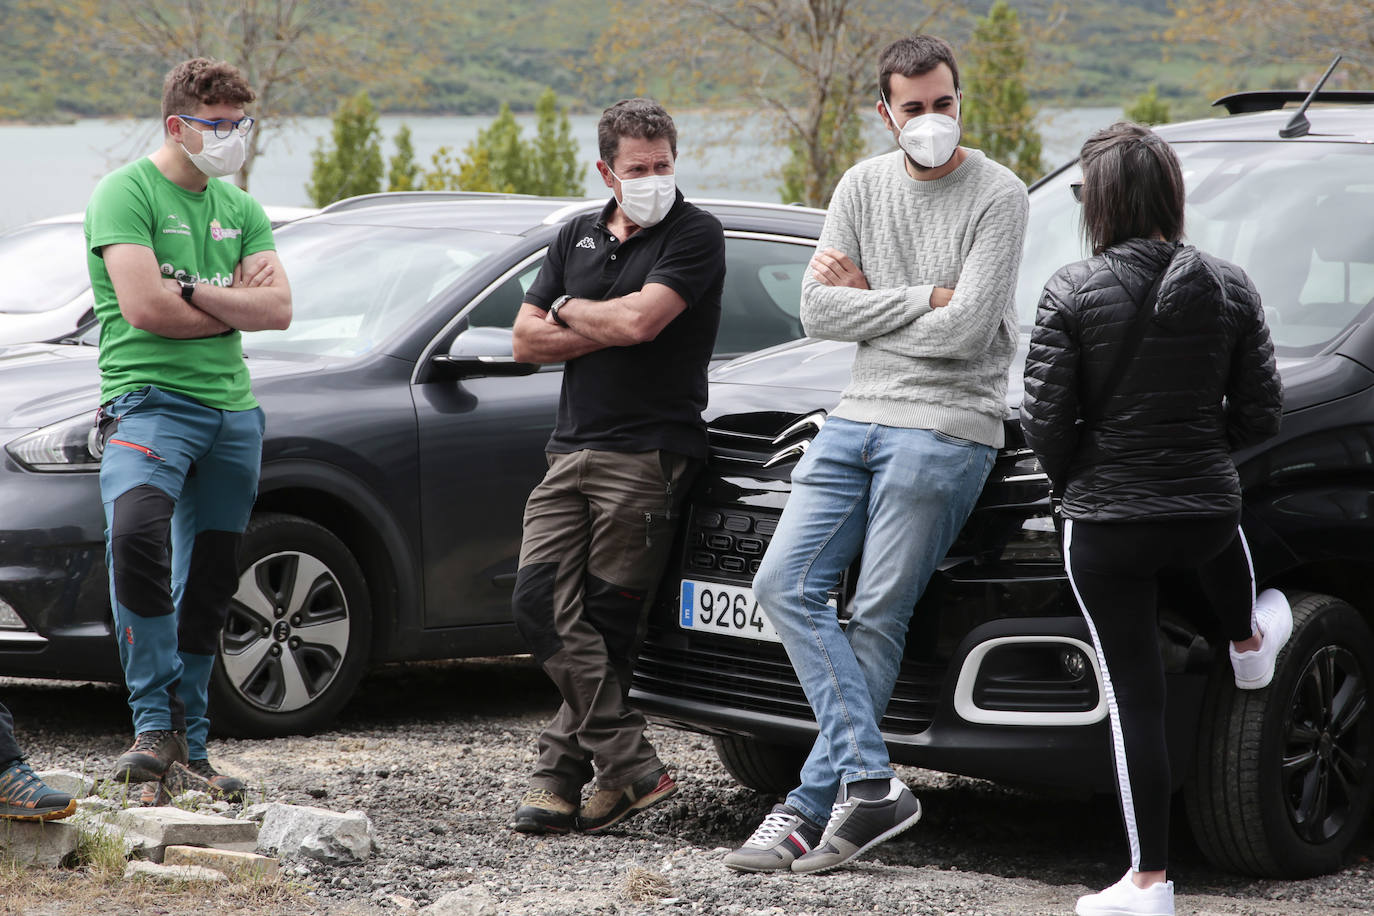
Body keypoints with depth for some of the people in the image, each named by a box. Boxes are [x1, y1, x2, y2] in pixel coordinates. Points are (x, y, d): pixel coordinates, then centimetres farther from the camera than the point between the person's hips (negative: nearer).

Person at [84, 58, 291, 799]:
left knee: (209, 582, 8)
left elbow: (279, 308, 3)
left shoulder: (240, 209, 16)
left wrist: (194, 292, -11)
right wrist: (235, 306, -2)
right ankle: (154, 722, -25)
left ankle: (188, 744, 17)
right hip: (148, 398, -7)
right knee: (137, 533, -31)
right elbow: (144, 307, -16)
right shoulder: (127, 193, -4)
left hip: (233, 408, 7)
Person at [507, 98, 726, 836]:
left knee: (603, 622, -4)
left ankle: (563, 769, 3)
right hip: (571, 449, 6)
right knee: (541, 603, -7)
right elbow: (526, 340, 12)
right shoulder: (578, 237, 18)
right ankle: (630, 766, -8)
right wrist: (609, 329, -3)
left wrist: (568, 311, 2)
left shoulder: (694, 234, -1)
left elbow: (640, 318, -17)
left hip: (648, 454, -6)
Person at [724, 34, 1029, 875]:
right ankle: (871, 784, -9)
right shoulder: (864, 185, 11)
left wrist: (869, 302, -3)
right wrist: (922, 299, -7)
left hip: (946, 427, -6)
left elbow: (964, 331, -15)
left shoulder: (997, 195, -6)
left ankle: (814, 809, -2)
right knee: (785, 584, -5)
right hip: (857, 417, 7)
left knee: (876, 619, -6)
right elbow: (819, 311, 3)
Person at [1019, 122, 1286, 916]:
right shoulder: (1229, 288, -4)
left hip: (1106, 522, -3)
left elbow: (1045, 421, -12)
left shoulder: (1074, 292, -14)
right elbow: (1260, 415, 0)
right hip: (1206, 509, 3)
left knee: (1135, 695, 4)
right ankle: (1250, 646, 67)